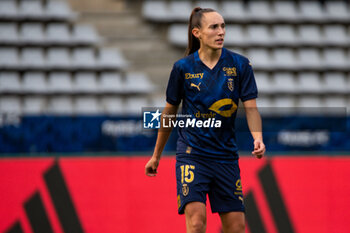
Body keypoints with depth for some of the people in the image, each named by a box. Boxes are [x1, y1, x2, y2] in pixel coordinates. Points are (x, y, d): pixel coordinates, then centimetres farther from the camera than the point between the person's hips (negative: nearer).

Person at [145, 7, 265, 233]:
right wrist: (156, 155, 15)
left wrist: (257, 137, -25)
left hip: (226, 155, 2)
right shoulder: (183, 68, -3)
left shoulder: (240, 65, -1)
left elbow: (250, 106, -4)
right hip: (192, 153, -2)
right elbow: (169, 112, 9)